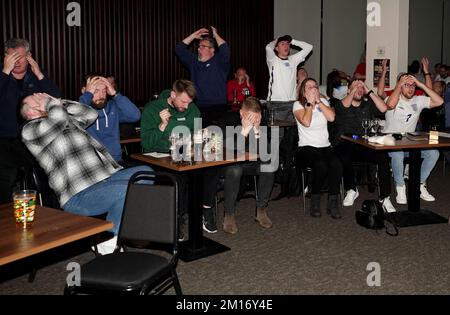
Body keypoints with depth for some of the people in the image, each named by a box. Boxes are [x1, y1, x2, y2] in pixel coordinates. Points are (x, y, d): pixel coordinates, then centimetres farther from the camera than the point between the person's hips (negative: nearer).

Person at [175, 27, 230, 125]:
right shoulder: (194, 61, 17)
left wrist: (215, 35, -3)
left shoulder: (219, 62, 1)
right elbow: (179, 49, 16)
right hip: (198, 108, 5)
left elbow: (225, 50, -19)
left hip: (217, 108, -4)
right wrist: (194, 35, 10)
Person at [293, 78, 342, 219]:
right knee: (321, 165, -35)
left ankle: (332, 202, -18)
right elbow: (306, 122, -16)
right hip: (307, 148, -4)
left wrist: (318, 101, -5)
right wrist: (310, 103, -7)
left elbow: (331, 117, -5)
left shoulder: (323, 101, 15)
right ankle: (315, 201, -13)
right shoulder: (298, 104, 3)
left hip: (325, 146, 4)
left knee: (336, 164, -29)